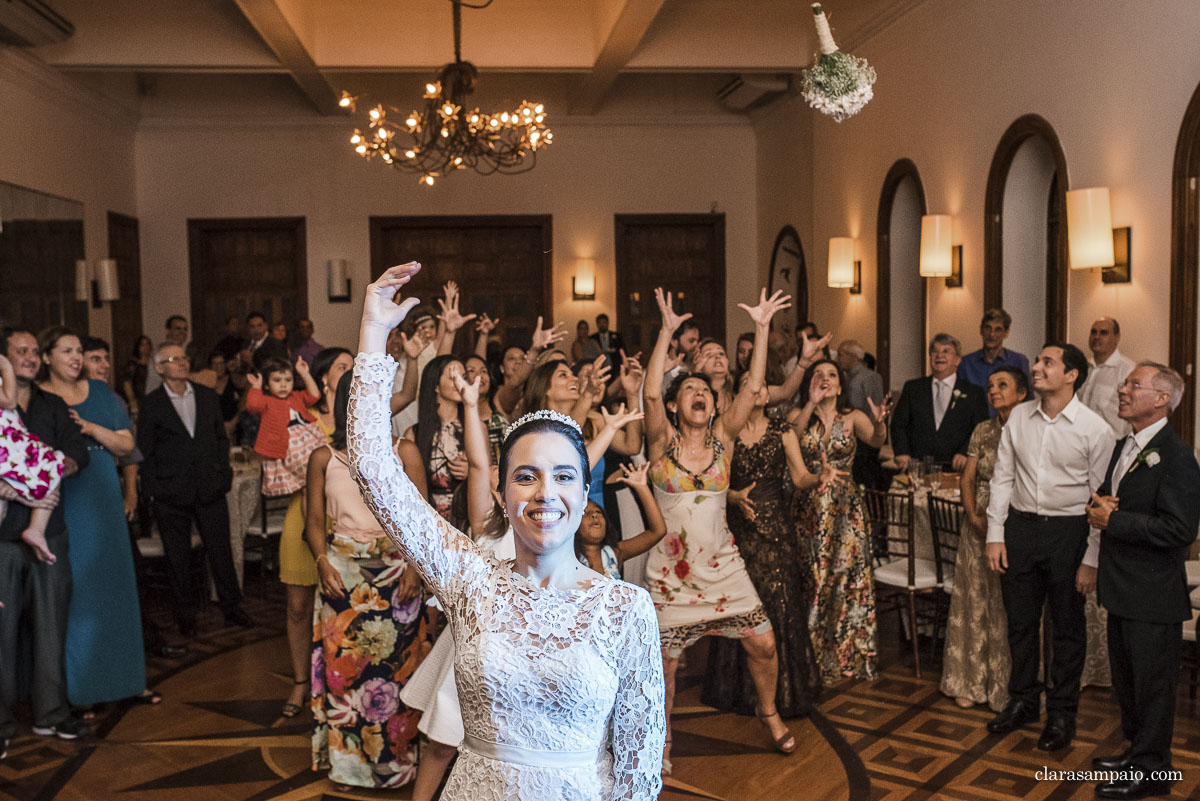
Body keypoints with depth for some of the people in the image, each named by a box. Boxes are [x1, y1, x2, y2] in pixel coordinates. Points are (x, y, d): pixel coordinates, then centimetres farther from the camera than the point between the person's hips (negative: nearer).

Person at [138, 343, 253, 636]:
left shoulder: (208, 397, 9)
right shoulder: (151, 404, -1)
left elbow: (221, 437, 13)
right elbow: (144, 452, -1)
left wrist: (223, 474, 3)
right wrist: (153, 490, -7)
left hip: (210, 489, 2)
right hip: (170, 493, -2)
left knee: (221, 549, 7)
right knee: (178, 555, 8)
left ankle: (231, 605, 20)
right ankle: (185, 612, 21)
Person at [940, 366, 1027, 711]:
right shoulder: (982, 430, 7)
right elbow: (968, 478, 8)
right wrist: (974, 516, -7)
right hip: (980, 525, 4)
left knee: (1009, 604, 0)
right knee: (975, 599, 10)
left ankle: (1007, 685, 16)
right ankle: (972, 681, 23)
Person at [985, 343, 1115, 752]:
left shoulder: (1095, 428, -10)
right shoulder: (1018, 417, 2)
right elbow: (1002, 477, 6)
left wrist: (1091, 560, -10)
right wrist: (995, 535, 2)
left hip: (1068, 531, -4)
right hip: (1020, 525, 4)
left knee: (1068, 626, 10)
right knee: (1020, 621, 14)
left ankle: (1062, 713, 27)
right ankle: (1023, 701, 33)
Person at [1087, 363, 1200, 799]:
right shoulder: (1124, 446, 10)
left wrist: (1113, 521, -21)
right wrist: (1101, 504, -1)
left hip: (1153, 596, -9)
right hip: (1123, 589, 9)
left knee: (1152, 685, 6)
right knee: (1126, 678, 22)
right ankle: (1136, 750, 38)